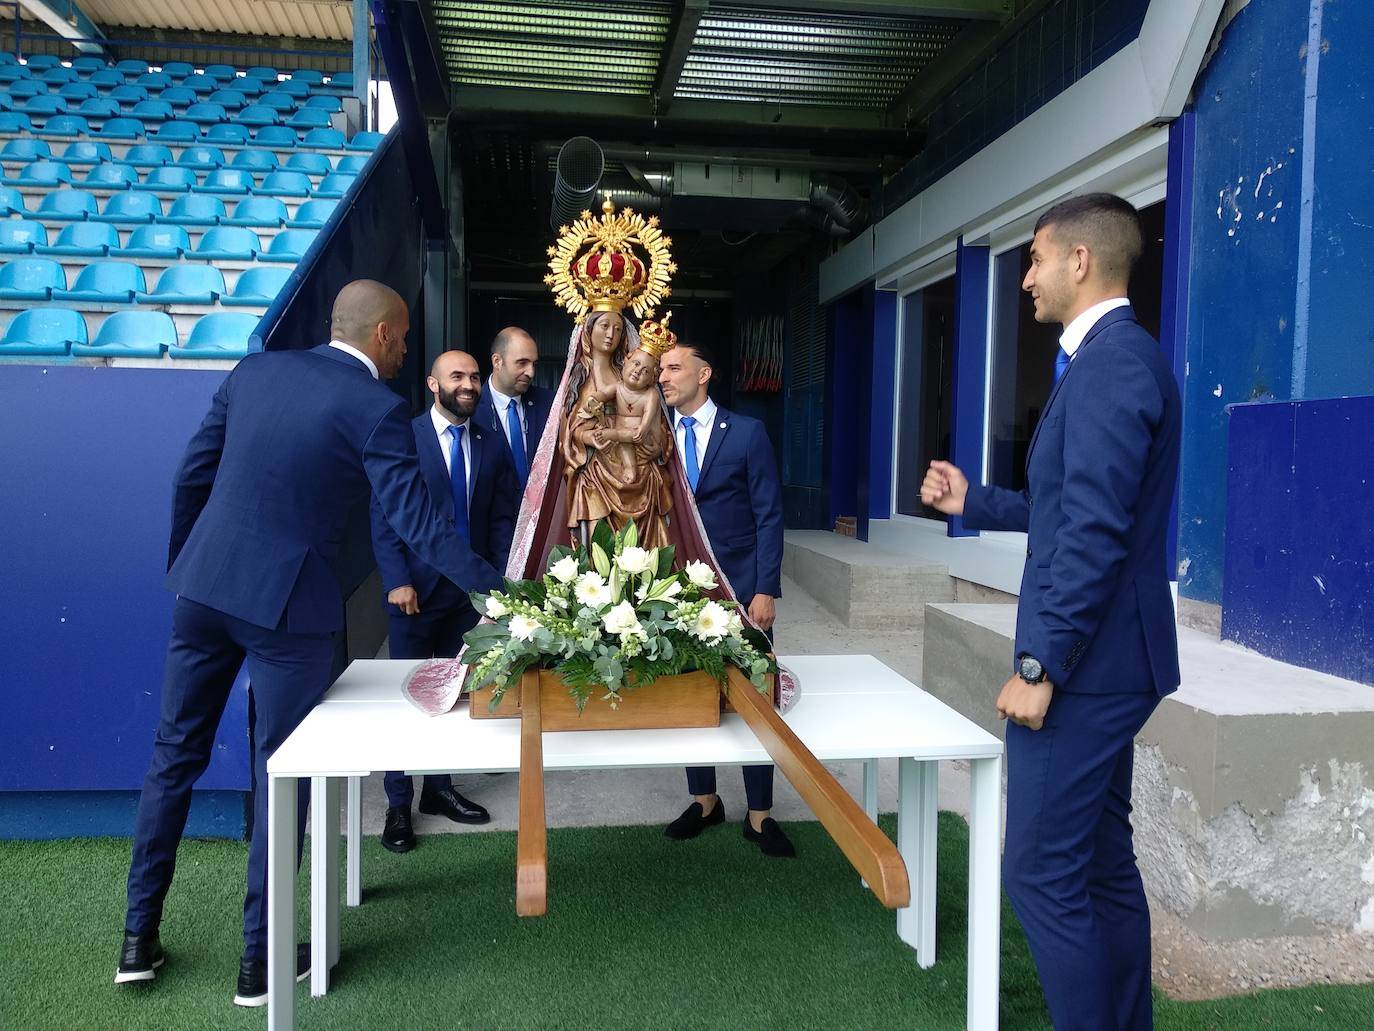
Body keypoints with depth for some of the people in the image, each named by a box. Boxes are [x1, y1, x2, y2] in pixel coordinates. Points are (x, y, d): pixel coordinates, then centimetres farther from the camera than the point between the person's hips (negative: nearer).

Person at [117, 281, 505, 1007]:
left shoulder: (254, 370, 7)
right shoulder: (376, 407, -10)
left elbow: (192, 475, 11)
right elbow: (417, 525, -16)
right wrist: (502, 589, -12)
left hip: (203, 586, 6)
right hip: (284, 601, -6)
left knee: (175, 753, 18)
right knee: (282, 773, 8)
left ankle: (139, 938, 30)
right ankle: (259, 959, 19)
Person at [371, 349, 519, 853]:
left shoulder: (491, 444, 6)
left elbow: (503, 515, 8)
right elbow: (382, 514, -6)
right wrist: (397, 580, -13)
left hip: (473, 586, 4)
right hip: (416, 587, -4)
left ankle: (439, 788, 26)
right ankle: (399, 803, 16)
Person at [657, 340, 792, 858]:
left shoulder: (746, 432, -2)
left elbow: (768, 515, -5)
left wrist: (765, 589, -11)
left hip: (740, 587, -3)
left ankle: (759, 814, 16)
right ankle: (704, 801, 27)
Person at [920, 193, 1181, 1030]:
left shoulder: (1112, 360, -17)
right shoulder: (1111, 358, 15)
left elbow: (1095, 530, -24)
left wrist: (1039, 665, -22)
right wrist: (975, 502, 19)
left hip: (1085, 664, -11)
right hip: (1100, 660, 11)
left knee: (1042, 871, -1)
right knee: (1102, 864, 18)